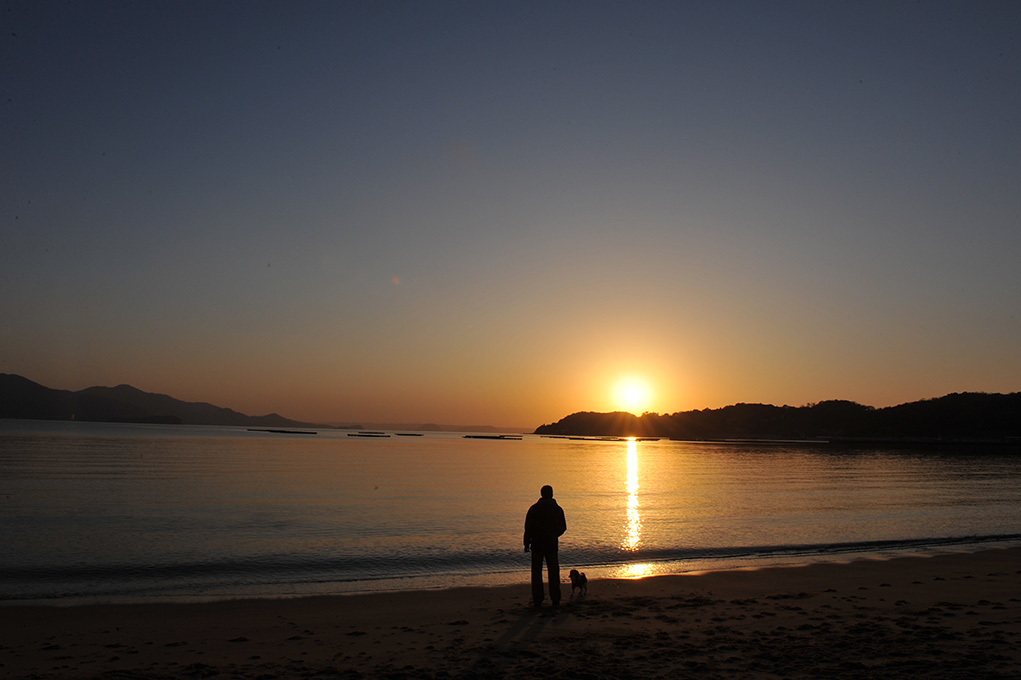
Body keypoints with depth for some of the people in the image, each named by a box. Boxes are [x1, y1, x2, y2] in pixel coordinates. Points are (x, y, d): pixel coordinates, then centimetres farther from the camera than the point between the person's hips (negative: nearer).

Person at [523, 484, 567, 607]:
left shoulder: (534, 509, -4)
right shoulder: (557, 509, -1)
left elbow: (528, 527, -5)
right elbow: (563, 528, 6)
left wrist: (527, 543, 3)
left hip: (537, 544, -1)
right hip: (552, 545, 1)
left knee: (536, 572, 5)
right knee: (553, 572, 9)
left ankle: (537, 599, 3)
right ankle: (555, 599, 9)